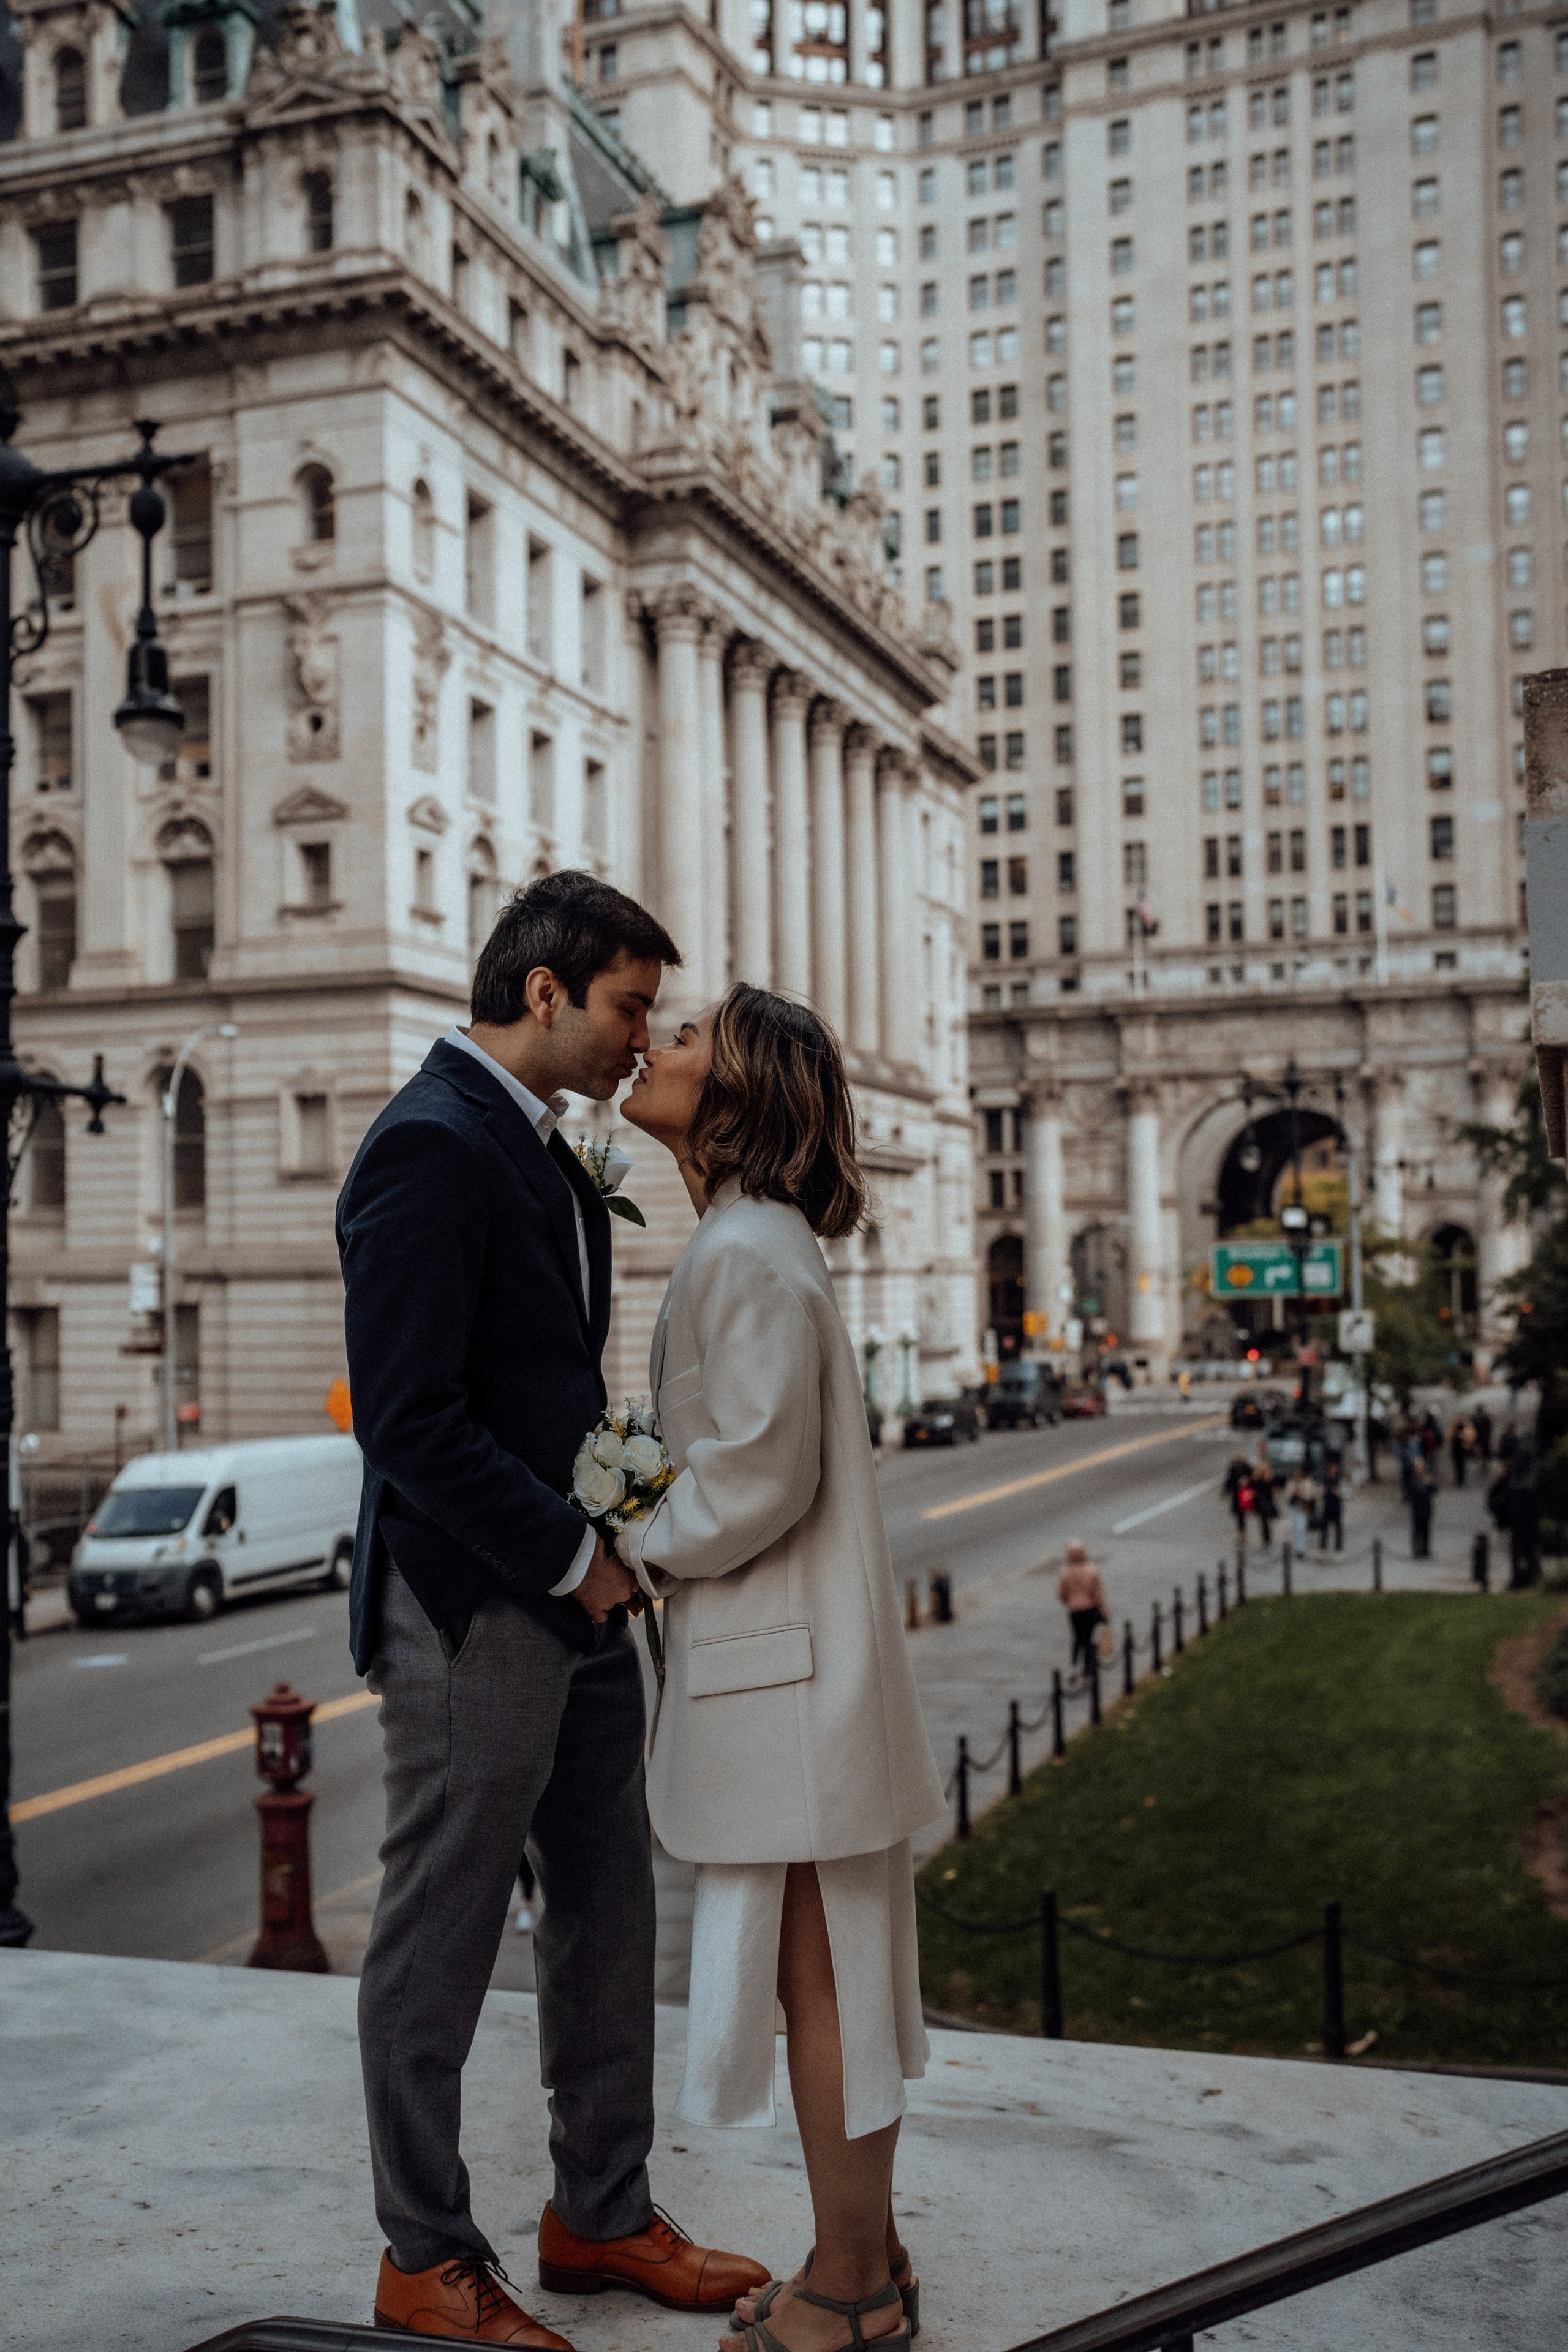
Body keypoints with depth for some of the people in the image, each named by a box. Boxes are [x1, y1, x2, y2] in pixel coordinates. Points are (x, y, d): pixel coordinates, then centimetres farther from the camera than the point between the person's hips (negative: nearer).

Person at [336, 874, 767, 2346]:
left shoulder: (541, 1153, 14)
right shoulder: (430, 1145, -17)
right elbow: (409, 1415, -23)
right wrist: (573, 1557, -15)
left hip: (572, 1607, 10)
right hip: (472, 1612, -10)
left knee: (608, 1921, 17)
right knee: (438, 1943, 6)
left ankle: (600, 2211, 33)